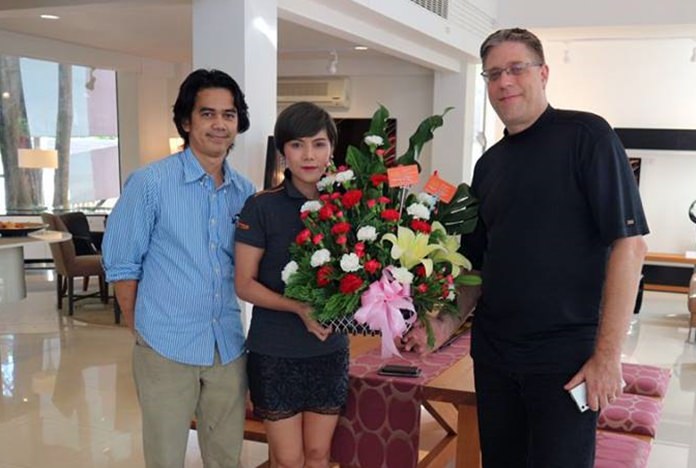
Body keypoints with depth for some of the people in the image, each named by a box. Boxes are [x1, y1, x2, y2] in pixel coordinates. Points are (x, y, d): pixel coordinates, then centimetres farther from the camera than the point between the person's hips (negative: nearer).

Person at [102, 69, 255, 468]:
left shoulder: (246, 192, 3)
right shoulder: (150, 183, -10)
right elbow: (121, 265, -5)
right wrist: (144, 331, -1)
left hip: (229, 347, 4)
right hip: (166, 348, -4)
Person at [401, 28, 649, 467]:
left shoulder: (586, 135, -8)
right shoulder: (489, 164, 10)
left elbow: (629, 243, -13)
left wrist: (608, 354, -17)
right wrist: (447, 322, -2)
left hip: (567, 358, -5)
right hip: (493, 353, 6)